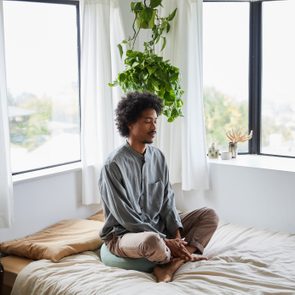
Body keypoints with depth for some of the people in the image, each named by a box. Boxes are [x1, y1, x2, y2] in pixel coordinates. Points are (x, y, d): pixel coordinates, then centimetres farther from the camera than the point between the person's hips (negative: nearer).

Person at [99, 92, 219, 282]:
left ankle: (171, 264, -21)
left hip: (159, 226, 8)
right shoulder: (114, 165, -19)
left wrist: (177, 234, -14)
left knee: (210, 216, -3)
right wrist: (165, 241, -22)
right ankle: (185, 256, -7)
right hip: (124, 234, -8)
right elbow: (125, 217, -21)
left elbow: (168, 200, 3)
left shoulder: (158, 156, 3)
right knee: (152, 241, -41)